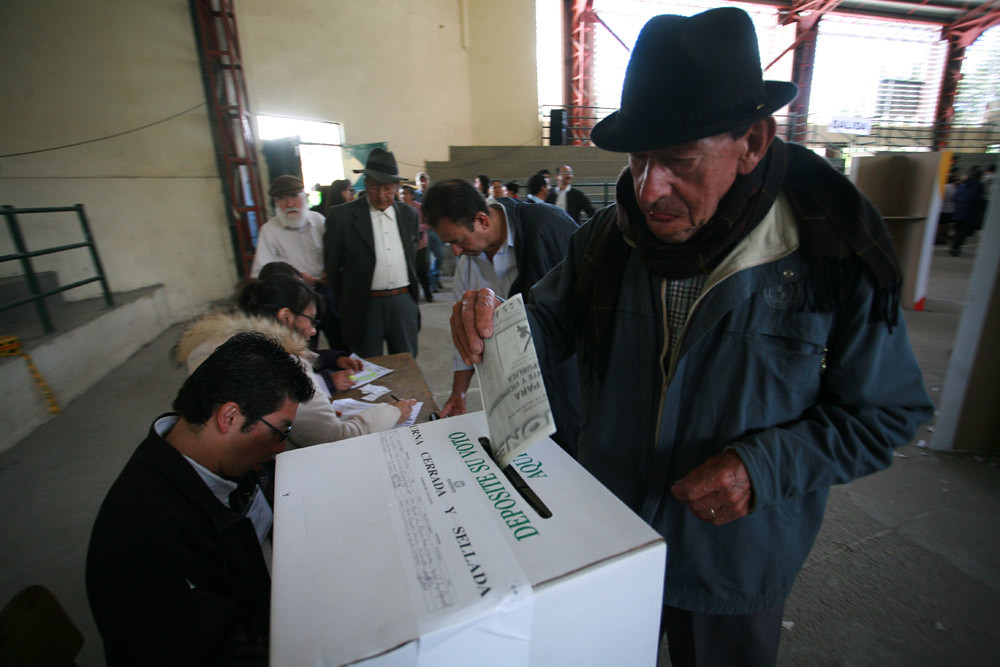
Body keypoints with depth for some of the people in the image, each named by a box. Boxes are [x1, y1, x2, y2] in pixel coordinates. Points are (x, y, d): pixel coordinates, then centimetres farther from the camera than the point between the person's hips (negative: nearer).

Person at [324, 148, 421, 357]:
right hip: (365, 307, -3)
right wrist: (344, 305, 3)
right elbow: (332, 267, 1)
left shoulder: (409, 214, 8)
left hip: (403, 302, 3)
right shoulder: (341, 216, -4)